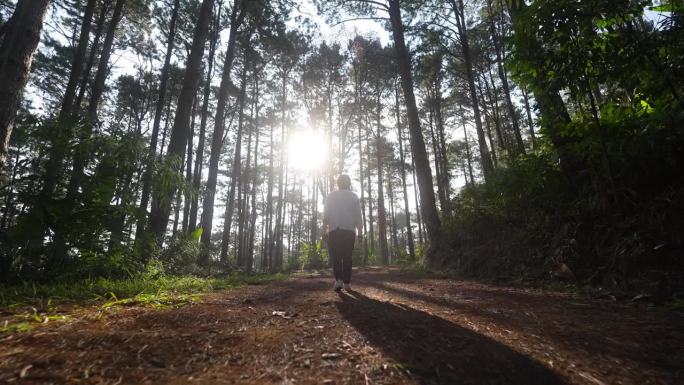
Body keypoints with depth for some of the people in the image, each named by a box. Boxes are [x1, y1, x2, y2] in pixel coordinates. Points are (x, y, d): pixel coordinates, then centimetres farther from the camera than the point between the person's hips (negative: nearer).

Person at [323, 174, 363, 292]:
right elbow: (358, 216, 6)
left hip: (334, 230, -1)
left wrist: (325, 230, 1)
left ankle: (338, 279, -11)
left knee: (335, 256, 3)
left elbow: (326, 215, 1)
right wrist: (359, 232, 9)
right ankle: (347, 282, 3)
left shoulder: (331, 196, 8)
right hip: (349, 230, 1)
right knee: (347, 257, 5)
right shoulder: (354, 196, 11)